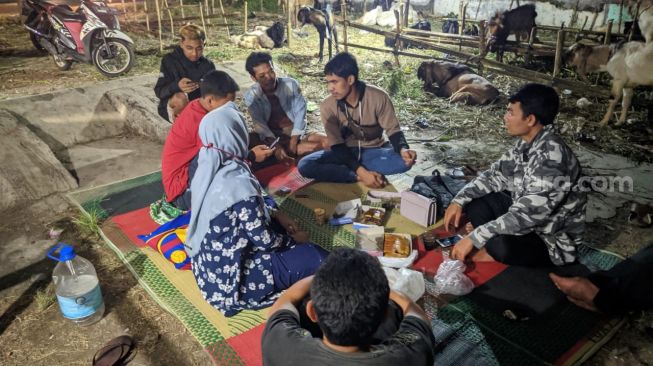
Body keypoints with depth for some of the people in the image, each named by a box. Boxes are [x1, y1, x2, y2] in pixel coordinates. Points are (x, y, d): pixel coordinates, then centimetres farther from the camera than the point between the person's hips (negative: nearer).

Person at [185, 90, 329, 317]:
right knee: (319, 260, -7)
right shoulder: (239, 183, -31)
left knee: (277, 227, 22)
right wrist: (294, 239, -1)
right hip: (230, 275, -9)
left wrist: (276, 215, 6)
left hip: (208, 261, 9)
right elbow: (264, 240, -20)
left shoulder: (207, 167, -5)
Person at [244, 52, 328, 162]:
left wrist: (293, 142, -20)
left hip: (296, 135, 1)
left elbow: (300, 113, -9)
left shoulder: (291, 84, -7)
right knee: (248, 141, -32)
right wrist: (276, 146, -32)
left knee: (326, 141, -24)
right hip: (271, 138, 0)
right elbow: (259, 124, -16)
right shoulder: (251, 96, -7)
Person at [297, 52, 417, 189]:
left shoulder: (378, 97, -18)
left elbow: (393, 130, -10)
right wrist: (361, 172, -30)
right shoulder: (327, 106, -15)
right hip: (346, 153, 1)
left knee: (405, 160, -31)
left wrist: (403, 149, -34)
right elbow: (337, 145, -16)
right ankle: (360, 177, -25)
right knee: (304, 165, -24)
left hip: (374, 151, 0)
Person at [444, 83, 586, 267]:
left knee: (502, 245, -35)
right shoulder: (527, 143, -4)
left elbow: (527, 214, -35)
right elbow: (496, 174, 5)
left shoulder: (552, 156, -32)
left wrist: (474, 238, -34)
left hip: (552, 239, -8)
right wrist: (459, 200, -8)